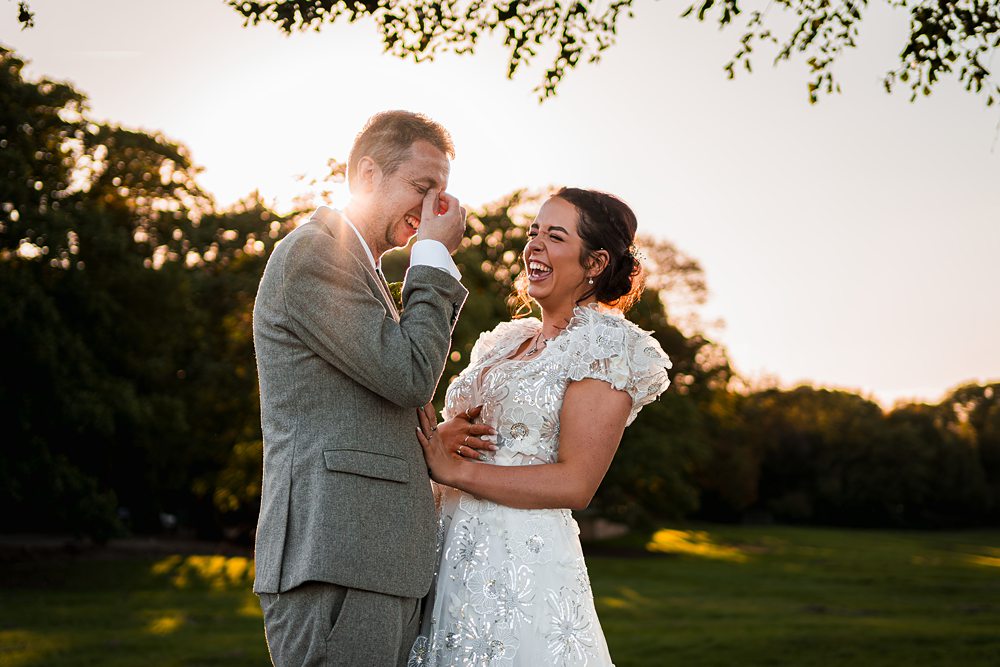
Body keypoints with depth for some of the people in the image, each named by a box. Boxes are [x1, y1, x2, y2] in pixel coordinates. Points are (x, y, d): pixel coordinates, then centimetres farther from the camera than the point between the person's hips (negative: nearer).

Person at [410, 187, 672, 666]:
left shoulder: (605, 344, -7)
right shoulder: (505, 342, 15)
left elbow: (575, 484, -15)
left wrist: (456, 470, -15)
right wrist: (440, 442, -4)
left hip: (524, 565, -7)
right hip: (454, 555, 7)